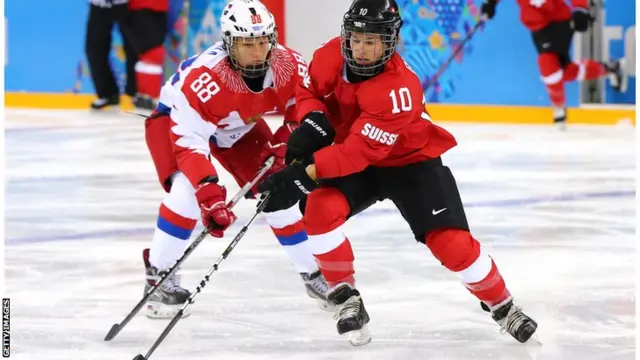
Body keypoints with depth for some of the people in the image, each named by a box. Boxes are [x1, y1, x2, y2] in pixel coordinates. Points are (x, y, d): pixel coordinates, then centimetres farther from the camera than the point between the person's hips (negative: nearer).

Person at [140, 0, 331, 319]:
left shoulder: (288, 66, -27)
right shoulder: (204, 77, -43)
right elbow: (189, 140, -41)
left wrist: (282, 144, -24)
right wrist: (209, 193, -49)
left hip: (239, 128, 5)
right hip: (175, 119, -5)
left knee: (278, 192, -3)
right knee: (189, 190, -29)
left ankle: (313, 273, 15)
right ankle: (159, 275, -12)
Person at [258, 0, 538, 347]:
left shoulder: (399, 88, -34)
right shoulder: (333, 56, -17)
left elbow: (362, 150, -37)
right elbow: (309, 90, 3)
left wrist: (308, 171, -42)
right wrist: (312, 122, -19)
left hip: (410, 160, -4)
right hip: (350, 158, 4)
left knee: (451, 241, -14)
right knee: (320, 209, -24)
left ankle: (501, 305, 10)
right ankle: (345, 297, -7)